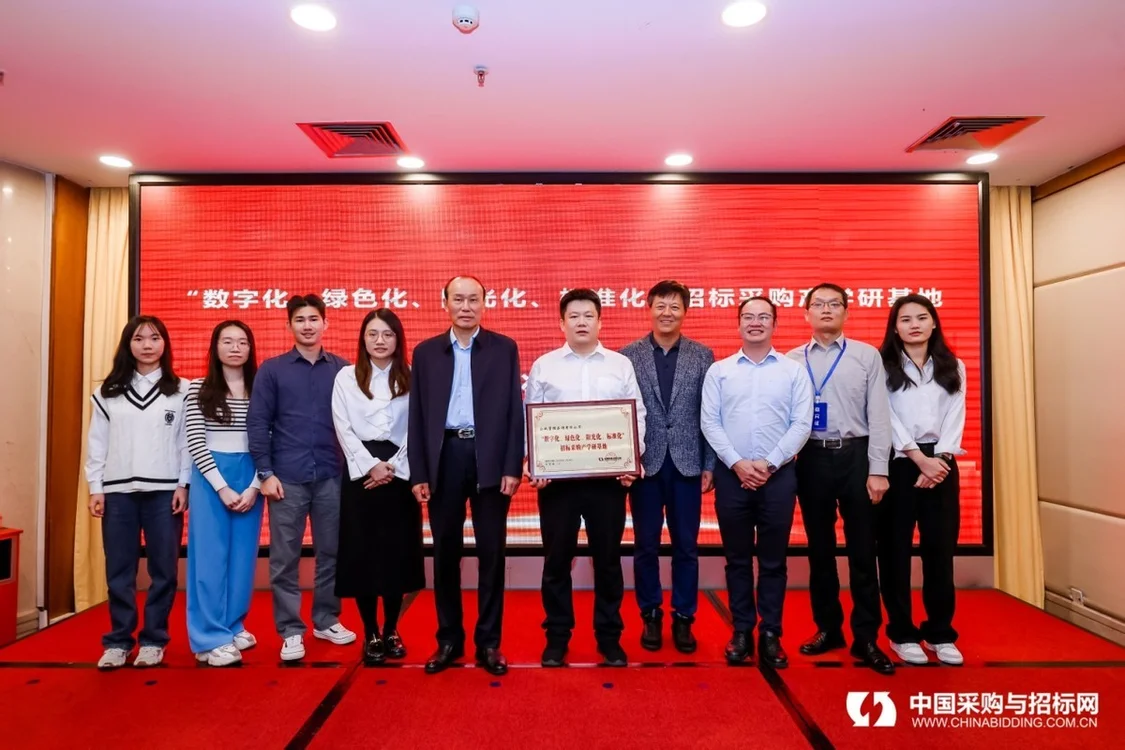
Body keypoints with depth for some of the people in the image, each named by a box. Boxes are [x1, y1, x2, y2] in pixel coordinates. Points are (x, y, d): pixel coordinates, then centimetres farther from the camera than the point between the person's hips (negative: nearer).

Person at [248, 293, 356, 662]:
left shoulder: (342, 369, 5)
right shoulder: (272, 369, 2)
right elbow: (257, 424, 0)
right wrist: (265, 473, -6)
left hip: (332, 476, 1)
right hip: (287, 477, -1)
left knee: (332, 552, 10)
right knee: (284, 557, 5)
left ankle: (327, 620, 27)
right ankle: (291, 631, 18)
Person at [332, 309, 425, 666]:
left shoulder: (411, 379, 7)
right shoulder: (346, 377, 6)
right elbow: (344, 429, -1)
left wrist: (393, 466, -10)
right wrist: (371, 465, -11)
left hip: (400, 473, 1)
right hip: (360, 472, 0)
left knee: (398, 552, 5)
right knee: (361, 552, 2)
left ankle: (391, 630, 21)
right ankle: (371, 634, 15)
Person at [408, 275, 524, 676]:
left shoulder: (504, 348, 4)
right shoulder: (426, 352, 8)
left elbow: (514, 410, 1)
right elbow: (418, 415, 5)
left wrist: (513, 467, -7)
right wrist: (418, 473, 0)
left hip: (490, 457, -1)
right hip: (444, 457, 2)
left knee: (491, 552, 6)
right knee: (446, 553, 9)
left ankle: (488, 641, 19)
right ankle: (449, 639, 24)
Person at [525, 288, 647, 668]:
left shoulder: (621, 365, 6)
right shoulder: (543, 366, 5)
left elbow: (637, 415, 4)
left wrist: (633, 459, -9)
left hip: (609, 475, 1)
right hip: (556, 476, 0)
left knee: (608, 558, 10)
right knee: (557, 559, 8)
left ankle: (609, 637, 25)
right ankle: (557, 637, 23)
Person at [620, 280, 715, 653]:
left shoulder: (703, 356, 3)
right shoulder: (628, 356, 0)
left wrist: (709, 465, -1)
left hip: (686, 464, 1)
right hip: (645, 463, 0)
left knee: (686, 545, 9)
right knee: (646, 545, 9)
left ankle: (683, 618, 25)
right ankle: (651, 616, 26)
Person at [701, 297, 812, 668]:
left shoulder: (793, 370, 4)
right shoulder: (718, 371, 5)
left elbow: (801, 424, -2)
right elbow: (709, 422, -1)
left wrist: (769, 463, -11)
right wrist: (738, 463, -11)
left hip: (779, 474, 0)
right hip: (731, 474, 1)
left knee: (773, 560, 8)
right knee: (737, 558, 9)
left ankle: (771, 634, 21)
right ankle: (741, 631, 22)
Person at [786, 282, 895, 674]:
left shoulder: (867, 355, 5)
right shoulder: (792, 360, 7)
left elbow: (879, 416, 0)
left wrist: (878, 470, -7)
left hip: (856, 456, -1)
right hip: (812, 458, 1)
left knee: (862, 550, 5)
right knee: (820, 549, 11)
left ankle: (866, 638, 17)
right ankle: (827, 628, 26)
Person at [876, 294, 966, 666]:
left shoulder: (953, 368, 12)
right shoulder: (883, 368, 1)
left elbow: (954, 419, 4)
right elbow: (887, 420, -6)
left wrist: (938, 461, -9)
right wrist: (919, 459, -13)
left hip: (941, 464, 3)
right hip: (898, 464, -3)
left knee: (941, 549, 6)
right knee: (895, 549, 3)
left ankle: (940, 632, 20)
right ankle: (902, 633, 14)